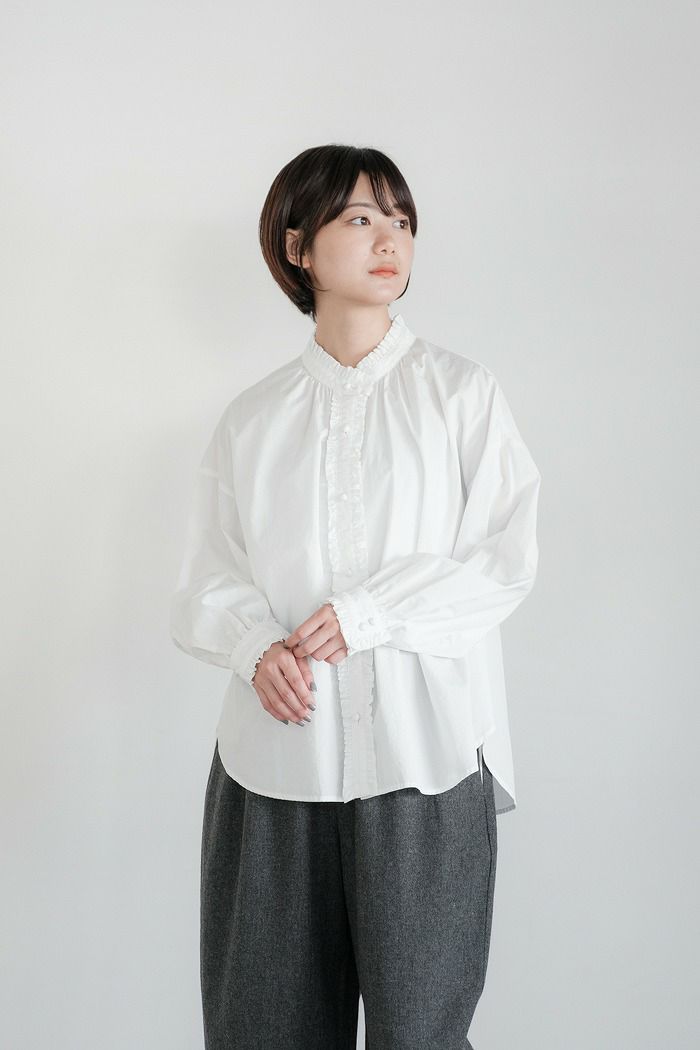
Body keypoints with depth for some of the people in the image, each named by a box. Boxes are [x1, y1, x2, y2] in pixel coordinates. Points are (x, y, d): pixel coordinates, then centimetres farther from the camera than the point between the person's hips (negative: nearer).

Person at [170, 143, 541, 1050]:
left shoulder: (462, 391, 5)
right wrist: (256, 645, -14)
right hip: (276, 751, 2)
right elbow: (206, 580, 7)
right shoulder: (251, 419, 11)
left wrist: (365, 613, -13)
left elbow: (506, 560, -2)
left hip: (421, 749, -2)